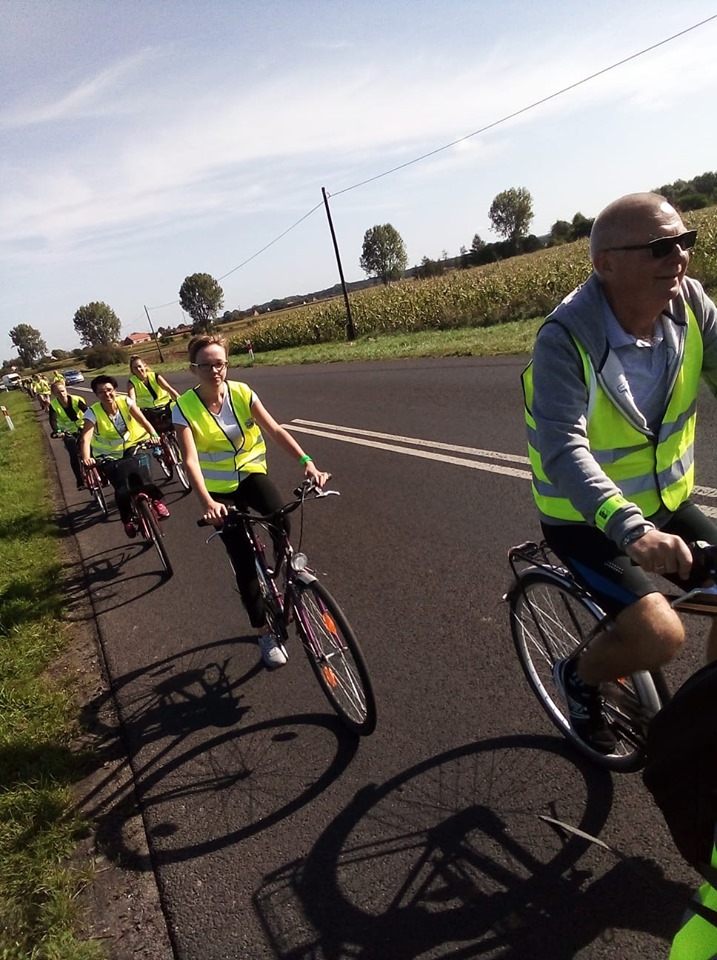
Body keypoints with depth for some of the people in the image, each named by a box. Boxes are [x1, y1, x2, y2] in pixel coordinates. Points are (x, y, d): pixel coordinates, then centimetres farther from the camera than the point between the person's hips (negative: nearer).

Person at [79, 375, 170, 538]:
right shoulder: (93, 412, -18)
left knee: (142, 479, -25)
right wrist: (86, 458, -49)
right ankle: (127, 520, 9)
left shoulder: (125, 402, -13)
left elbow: (142, 420, -23)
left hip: (131, 448, 1)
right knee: (122, 490, -18)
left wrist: (153, 435, -43)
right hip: (110, 456, -1)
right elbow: (85, 438, -30)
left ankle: (154, 500, 5)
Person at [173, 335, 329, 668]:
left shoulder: (241, 392, -10)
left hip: (250, 473, 2)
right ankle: (264, 634, 16)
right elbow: (190, 459, -28)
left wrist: (306, 461, -33)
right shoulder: (185, 407, -17)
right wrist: (207, 502, -44)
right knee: (244, 564, -2)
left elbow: (275, 430, -18)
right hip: (219, 488, -1)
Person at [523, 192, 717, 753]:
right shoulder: (566, 338, -25)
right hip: (586, 520, -6)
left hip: (666, 503, 6)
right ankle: (580, 678, 13)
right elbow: (563, 448, -36)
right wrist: (633, 530, -49)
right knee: (661, 634, -20)